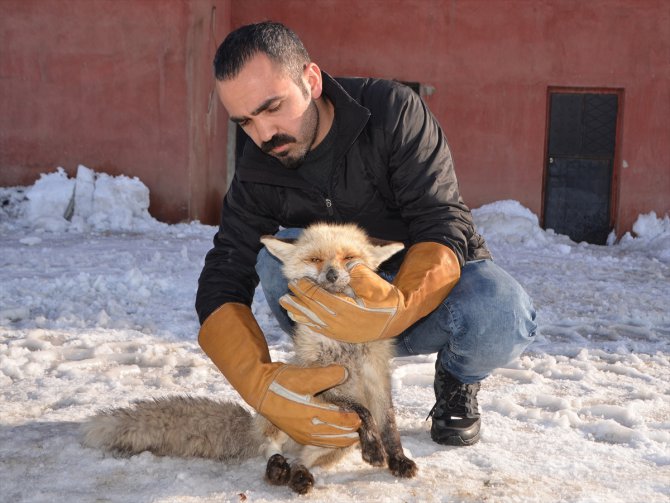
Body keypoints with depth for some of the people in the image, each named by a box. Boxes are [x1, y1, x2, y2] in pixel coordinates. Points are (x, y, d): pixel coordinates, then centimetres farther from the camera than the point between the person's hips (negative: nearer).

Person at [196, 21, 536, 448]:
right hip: (350, 300, 2)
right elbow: (222, 284, -19)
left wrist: (396, 307, -50)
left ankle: (458, 382, 0)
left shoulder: (393, 111, -22)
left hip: (439, 276, -2)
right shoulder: (258, 174, -13)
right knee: (273, 247, -26)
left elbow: (446, 227, -28)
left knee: (504, 313, -37)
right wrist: (260, 382, -40)